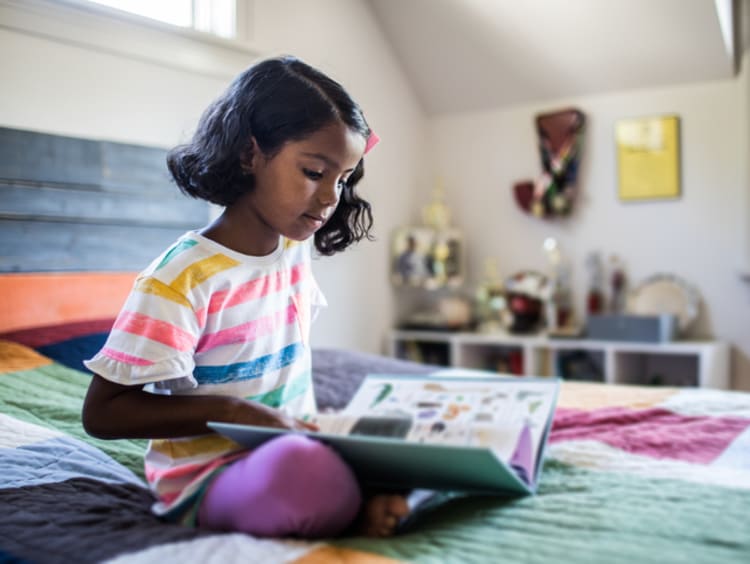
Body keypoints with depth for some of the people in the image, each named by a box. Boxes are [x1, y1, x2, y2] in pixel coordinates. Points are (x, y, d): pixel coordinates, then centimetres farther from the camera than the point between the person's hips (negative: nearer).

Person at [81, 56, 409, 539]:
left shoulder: (296, 250, 4)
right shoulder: (183, 278, -17)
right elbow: (102, 412, -16)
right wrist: (235, 412, -24)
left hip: (298, 445, 6)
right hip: (208, 477, -6)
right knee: (306, 471, -38)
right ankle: (360, 508, -11)